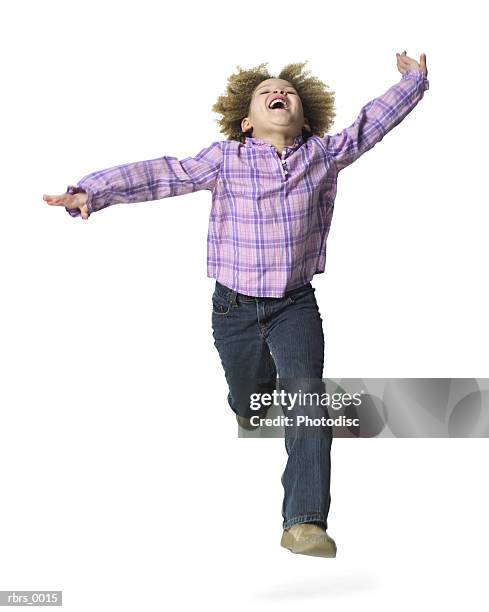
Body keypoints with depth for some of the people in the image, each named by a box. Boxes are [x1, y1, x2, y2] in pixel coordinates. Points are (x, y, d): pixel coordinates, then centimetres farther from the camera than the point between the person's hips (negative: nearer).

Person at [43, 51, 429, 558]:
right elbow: (161, 175, -12)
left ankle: (305, 523, -18)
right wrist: (93, 191, -21)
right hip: (235, 306, 1)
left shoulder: (323, 154, 1)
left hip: (295, 304, 0)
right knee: (247, 397, 19)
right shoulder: (225, 158, -5)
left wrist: (413, 80, 20)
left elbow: (371, 124, 12)